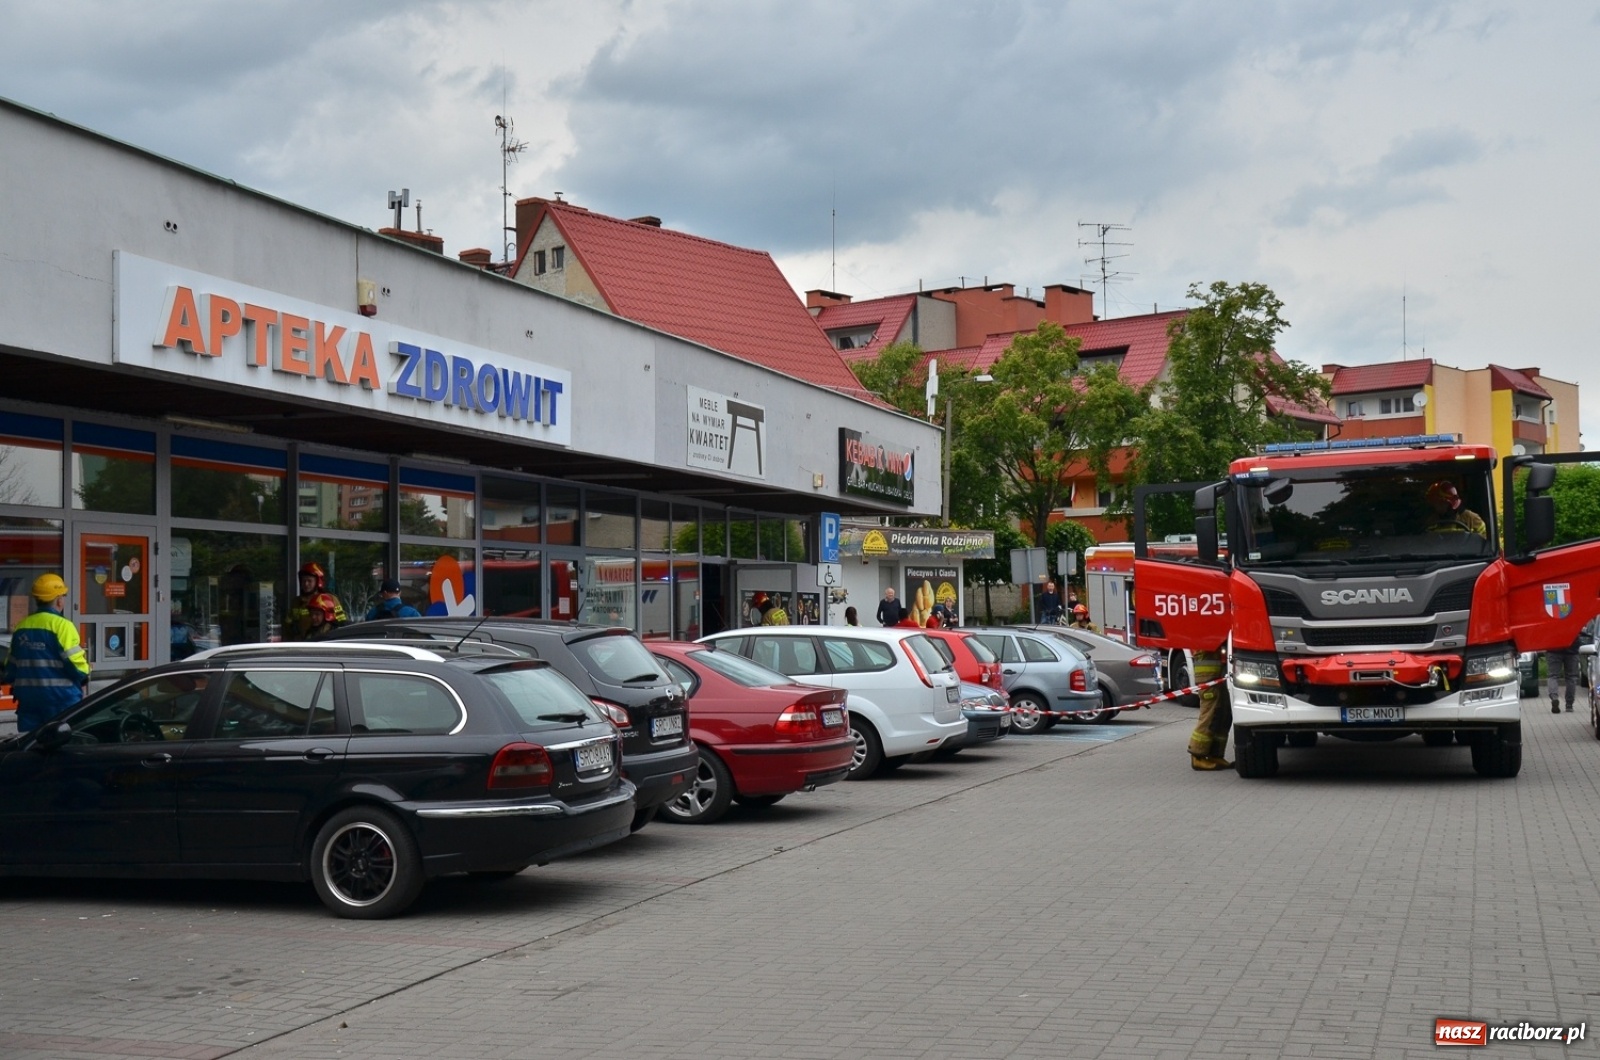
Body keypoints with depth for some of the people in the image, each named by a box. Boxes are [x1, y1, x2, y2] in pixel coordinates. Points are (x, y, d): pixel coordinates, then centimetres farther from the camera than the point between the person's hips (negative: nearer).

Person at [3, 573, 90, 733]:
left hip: (28, 697, 6)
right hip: (60, 697, -6)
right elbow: (76, 663, -16)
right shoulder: (62, 626, -12)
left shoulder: (21, 627, 9)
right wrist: (84, 674, 4)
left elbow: (10, 667, 15)